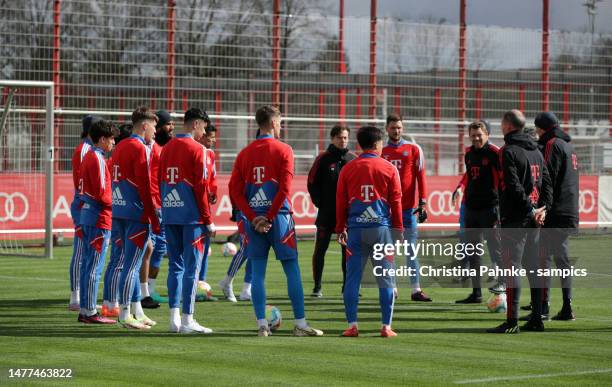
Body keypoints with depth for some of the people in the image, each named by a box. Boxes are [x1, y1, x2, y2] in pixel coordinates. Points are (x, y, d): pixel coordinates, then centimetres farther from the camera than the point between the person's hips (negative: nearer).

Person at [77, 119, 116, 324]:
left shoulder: (88, 157, 14)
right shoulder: (97, 159, -14)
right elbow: (101, 193, -19)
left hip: (86, 215, 10)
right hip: (99, 218, -10)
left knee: (87, 264, 12)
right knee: (95, 266, -6)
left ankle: (85, 310, 16)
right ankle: (90, 312, -5)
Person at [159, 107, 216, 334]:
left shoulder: (167, 148, 12)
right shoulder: (196, 149, -8)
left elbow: (160, 183, 14)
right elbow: (201, 187, -12)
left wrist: (167, 208, 18)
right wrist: (208, 220, -8)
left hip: (169, 215, 7)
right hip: (192, 216, -6)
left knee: (175, 266, 11)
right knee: (191, 267, -3)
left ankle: (174, 318, 10)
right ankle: (187, 321, -5)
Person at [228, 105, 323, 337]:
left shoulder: (245, 153, 8)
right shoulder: (283, 151, -3)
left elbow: (235, 190, 2)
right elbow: (285, 188, -12)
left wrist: (254, 218, -2)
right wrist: (270, 217, -7)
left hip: (254, 220, 4)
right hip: (279, 216, -4)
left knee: (258, 272, 5)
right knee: (292, 270, 1)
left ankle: (262, 325, 3)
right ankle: (300, 324, 0)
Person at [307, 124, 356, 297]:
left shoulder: (354, 159, 6)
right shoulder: (323, 159, -1)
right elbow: (312, 183, 0)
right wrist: (320, 203, -6)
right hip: (326, 213, -2)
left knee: (348, 249, 6)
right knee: (320, 249, -2)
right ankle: (317, 287, 3)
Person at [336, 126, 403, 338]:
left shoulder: (348, 169, 5)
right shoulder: (389, 169, 2)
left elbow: (341, 201, 7)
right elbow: (396, 201, 3)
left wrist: (340, 229, 16)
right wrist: (398, 229, 12)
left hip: (356, 229, 1)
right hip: (382, 227, -1)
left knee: (352, 278, 4)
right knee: (385, 279, 4)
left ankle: (352, 325, 0)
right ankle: (386, 326, 2)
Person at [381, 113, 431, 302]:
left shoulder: (413, 149, 3)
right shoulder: (381, 151, 8)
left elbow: (420, 177, 1)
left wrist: (422, 203, -6)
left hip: (408, 206, -2)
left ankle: (416, 289, -3)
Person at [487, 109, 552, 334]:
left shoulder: (508, 151, -10)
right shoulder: (536, 151, 15)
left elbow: (514, 186, -18)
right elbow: (547, 181, 12)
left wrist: (531, 210, -14)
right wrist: (543, 208, 4)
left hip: (515, 218, -8)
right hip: (533, 219, 8)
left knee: (511, 267, -8)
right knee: (533, 267, 12)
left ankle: (512, 321, -12)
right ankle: (537, 319, 13)